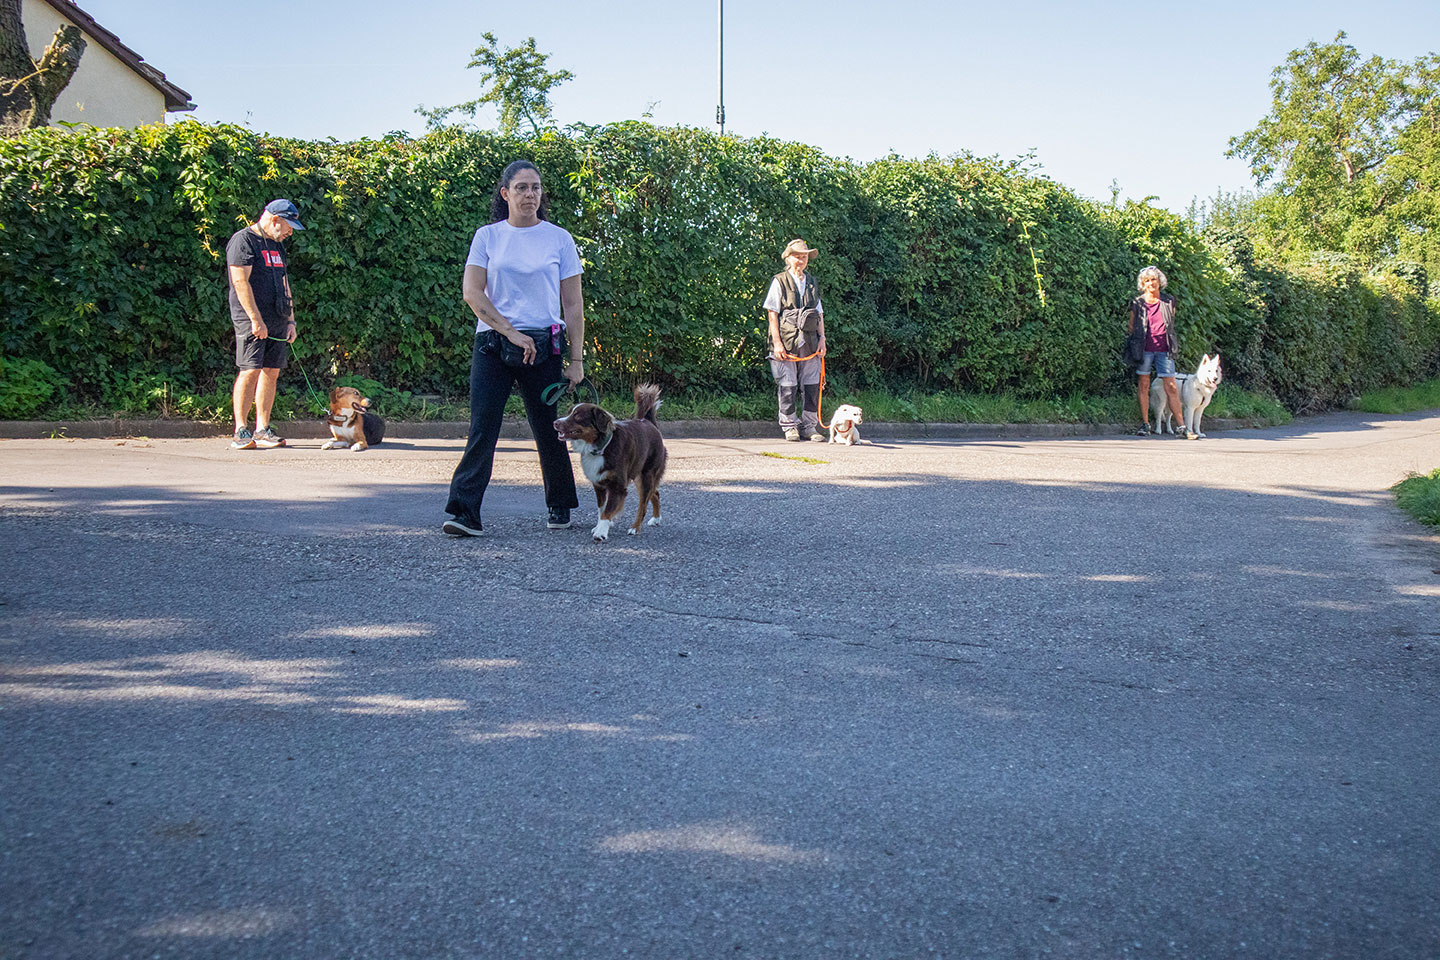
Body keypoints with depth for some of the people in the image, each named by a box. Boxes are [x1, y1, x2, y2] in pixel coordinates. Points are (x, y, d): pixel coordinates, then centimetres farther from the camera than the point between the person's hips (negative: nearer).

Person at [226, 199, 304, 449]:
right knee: (250, 371, -12)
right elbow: (241, 282, -14)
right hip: (252, 321, -8)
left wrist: (290, 320, 15)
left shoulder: (277, 245, 20)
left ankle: (263, 429, 11)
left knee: (271, 372, 6)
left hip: (277, 322, 8)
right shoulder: (243, 240, -7)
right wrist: (256, 320, -19)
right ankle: (241, 432, -10)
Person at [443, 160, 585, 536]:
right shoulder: (487, 237, 6)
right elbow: (472, 292, -4)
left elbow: (573, 304, 5)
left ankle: (559, 506, 25)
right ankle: (463, 512, -12)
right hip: (492, 345, 0)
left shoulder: (559, 239, 6)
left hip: (543, 346, 0)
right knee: (482, 427, -9)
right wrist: (511, 332, -13)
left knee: (548, 429, 6)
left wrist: (576, 359, -1)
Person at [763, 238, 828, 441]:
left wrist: (822, 338, 7)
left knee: (812, 385, 2)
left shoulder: (812, 284, 19)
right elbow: (772, 313, -3)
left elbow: (820, 314, 20)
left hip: (809, 342, 4)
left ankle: (810, 426, 9)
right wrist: (777, 342, -10)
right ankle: (789, 426, 5)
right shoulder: (779, 281, 3)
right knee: (787, 385, -3)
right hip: (786, 341, -4)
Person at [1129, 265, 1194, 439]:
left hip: (1164, 350, 1)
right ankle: (1145, 425, 9)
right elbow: (1131, 328, 10)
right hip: (1144, 349, -1)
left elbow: (1172, 325, 18)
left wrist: (1172, 348, 14)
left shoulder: (1169, 302, 9)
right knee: (1144, 386, 2)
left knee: (1171, 387, -2)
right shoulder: (1137, 304, 5)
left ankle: (1182, 427, -2)